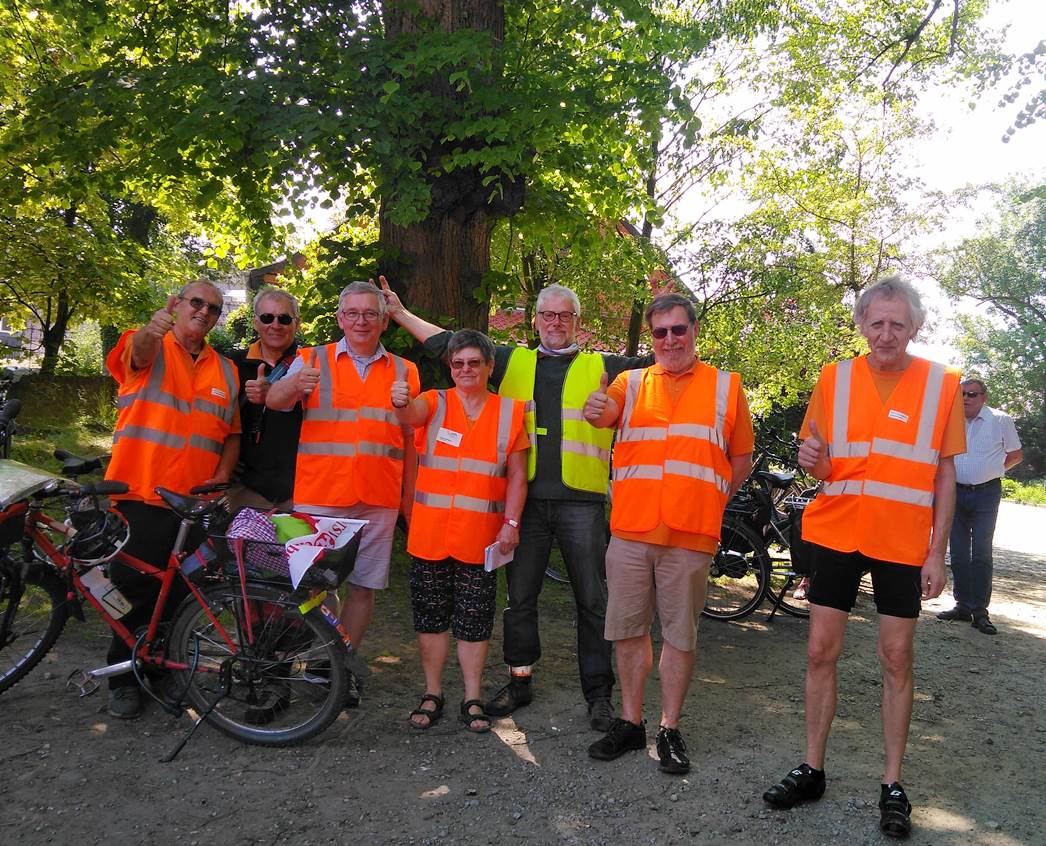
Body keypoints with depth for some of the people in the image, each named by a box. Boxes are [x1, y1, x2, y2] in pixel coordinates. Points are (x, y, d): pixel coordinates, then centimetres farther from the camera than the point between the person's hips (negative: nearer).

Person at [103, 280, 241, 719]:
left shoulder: (225, 370, 12)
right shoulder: (149, 347, 0)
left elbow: (232, 434, 14)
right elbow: (138, 351, -26)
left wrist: (222, 475, -2)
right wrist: (153, 330, -49)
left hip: (193, 501, 4)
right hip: (140, 493, -4)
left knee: (178, 592, 11)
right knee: (133, 588, 2)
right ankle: (124, 678, 19)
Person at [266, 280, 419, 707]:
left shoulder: (404, 371, 11)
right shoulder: (313, 359, 5)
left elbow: (410, 440, 13)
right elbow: (274, 400, -13)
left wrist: (409, 497, 10)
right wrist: (296, 384, -36)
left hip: (378, 499, 2)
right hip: (318, 495, -1)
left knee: (363, 584, 7)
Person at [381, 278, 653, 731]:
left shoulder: (601, 367, 10)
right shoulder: (512, 362, 14)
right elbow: (449, 343, 16)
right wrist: (400, 313, 17)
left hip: (581, 501, -1)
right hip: (526, 498, 2)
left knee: (592, 598, 3)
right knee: (520, 595, 10)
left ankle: (599, 692, 16)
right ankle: (520, 679, 27)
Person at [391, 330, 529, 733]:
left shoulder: (509, 411, 4)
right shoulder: (434, 402, 3)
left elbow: (517, 475, 4)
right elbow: (412, 415, -22)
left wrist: (511, 523, -6)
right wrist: (401, 402, -45)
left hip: (481, 537, 0)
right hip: (430, 533, 1)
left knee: (474, 620, 7)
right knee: (431, 615, 9)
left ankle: (472, 699, 21)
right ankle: (432, 694, 25)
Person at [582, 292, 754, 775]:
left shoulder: (725, 386, 9)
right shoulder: (631, 383, 10)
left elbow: (742, 459, 13)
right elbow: (604, 413, -11)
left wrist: (708, 502, 4)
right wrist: (596, 409, -34)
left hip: (690, 535, -1)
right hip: (630, 531, 1)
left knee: (680, 634, 6)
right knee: (629, 629, 9)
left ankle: (670, 730, 20)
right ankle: (630, 723, 24)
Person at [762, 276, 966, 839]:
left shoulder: (941, 385, -2)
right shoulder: (835, 379, 1)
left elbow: (945, 476, 2)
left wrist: (937, 553, -3)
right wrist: (811, 461, -16)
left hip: (903, 543, -1)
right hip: (835, 533, 2)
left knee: (896, 660, 7)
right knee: (820, 651, 5)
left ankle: (893, 785, 22)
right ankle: (812, 771, 20)